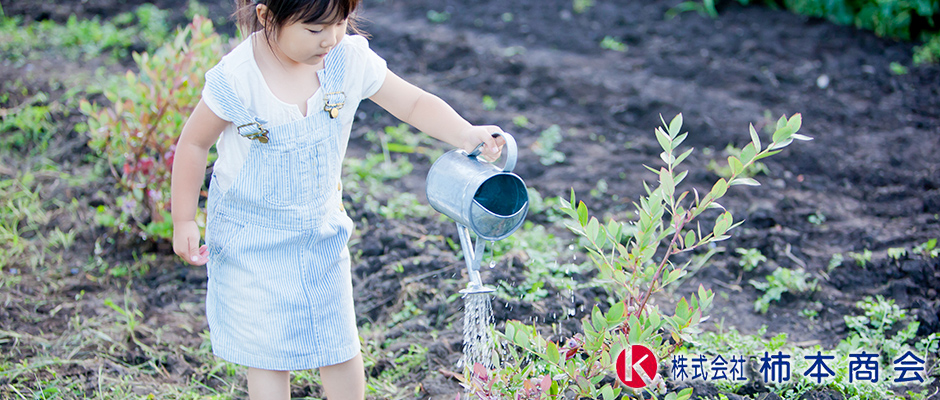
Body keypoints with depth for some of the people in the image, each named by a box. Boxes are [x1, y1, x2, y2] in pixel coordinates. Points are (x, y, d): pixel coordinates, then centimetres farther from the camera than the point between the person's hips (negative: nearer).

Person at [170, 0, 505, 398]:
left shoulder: (350, 59, -15)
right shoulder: (236, 78, -24)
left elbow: (414, 103, -8)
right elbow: (194, 144, -10)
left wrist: (464, 133, -26)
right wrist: (184, 221, -5)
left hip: (321, 231, 4)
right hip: (250, 238, -3)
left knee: (340, 348, 13)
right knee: (268, 355, 4)